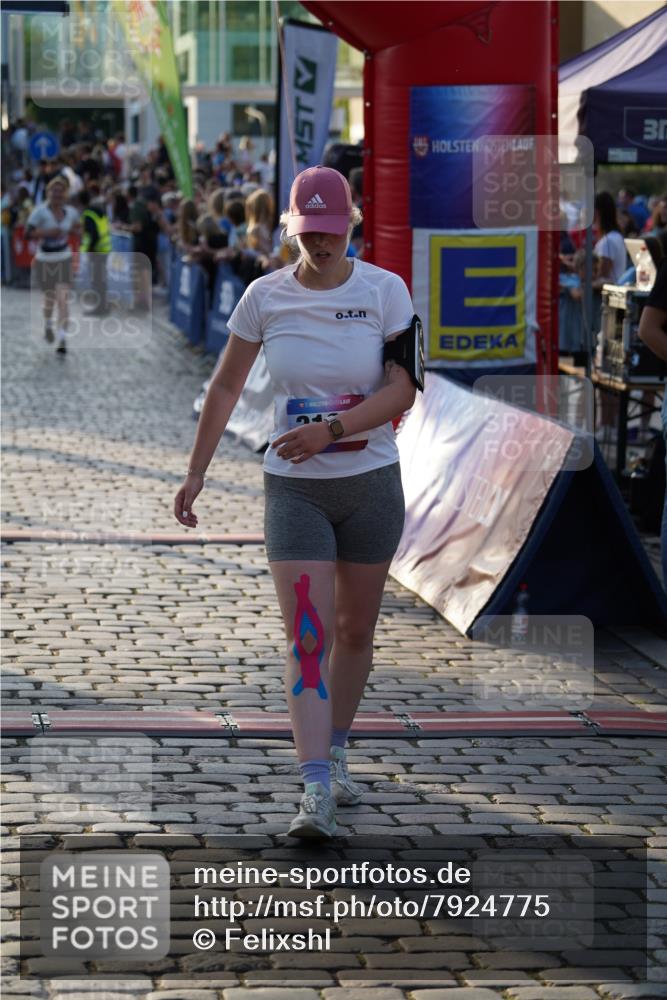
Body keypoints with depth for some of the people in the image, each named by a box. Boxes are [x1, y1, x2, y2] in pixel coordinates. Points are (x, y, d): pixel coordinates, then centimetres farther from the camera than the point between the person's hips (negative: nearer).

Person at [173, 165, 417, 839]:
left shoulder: (385, 291, -6)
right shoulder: (265, 297, -3)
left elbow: (403, 390, -12)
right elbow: (226, 385, 9)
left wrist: (330, 429, -25)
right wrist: (195, 473, 9)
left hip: (372, 481, 1)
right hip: (293, 487, -1)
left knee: (355, 630, 12)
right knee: (306, 636, -12)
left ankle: (335, 755, 34)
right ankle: (315, 790, -17)